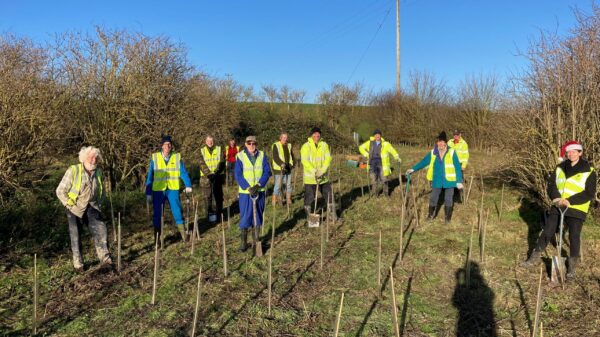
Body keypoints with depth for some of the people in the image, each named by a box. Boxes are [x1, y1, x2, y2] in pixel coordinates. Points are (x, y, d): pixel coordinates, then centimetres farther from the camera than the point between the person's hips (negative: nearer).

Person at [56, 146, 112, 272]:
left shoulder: (98, 172, 1)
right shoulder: (73, 171, -14)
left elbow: (101, 191, 18)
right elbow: (60, 191, -10)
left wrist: (98, 204, 8)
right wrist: (71, 205, -12)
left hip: (92, 207, 3)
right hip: (75, 207, -3)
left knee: (100, 229, -12)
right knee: (76, 236, 4)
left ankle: (105, 260, -9)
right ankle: (78, 264, 18)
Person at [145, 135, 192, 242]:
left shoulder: (177, 157, 1)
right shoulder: (155, 158, 1)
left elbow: (183, 172, -2)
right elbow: (150, 176, 4)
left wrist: (188, 185, -17)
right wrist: (148, 193, 3)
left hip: (173, 189, 0)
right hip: (158, 190, 1)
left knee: (177, 210, -5)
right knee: (157, 214, 5)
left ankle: (182, 232, 9)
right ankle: (157, 237, 19)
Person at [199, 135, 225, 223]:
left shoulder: (219, 149, 5)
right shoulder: (202, 151, 5)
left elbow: (222, 162, -3)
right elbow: (202, 164, -4)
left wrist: (216, 172, -19)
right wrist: (209, 174, -18)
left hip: (217, 176, 0)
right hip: (206, 177, 0)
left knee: (218, 195, 3)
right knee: (207, 196, -1)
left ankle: (219, 214, 12)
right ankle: (210, 213, 8)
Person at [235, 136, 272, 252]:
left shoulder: (262, 155, 0)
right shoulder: (240, 156, -6)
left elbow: (267, 172, -4)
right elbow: (238, 175, -8)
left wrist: (258, 185, -16)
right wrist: (248, 188, -18)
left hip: (260, 191, 3)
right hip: (245, 192, -2)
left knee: (258, 215, 12)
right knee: (245, 217, -2)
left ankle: (256, 239, 26)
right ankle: (243, 242, 7)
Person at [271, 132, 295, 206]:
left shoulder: (289, 145, 12)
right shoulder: (275, 145, -7)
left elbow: (292, 155, 21)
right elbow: (275, 157, -17)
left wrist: (292, 164, 7)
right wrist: (281, 164, -29)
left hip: (288, 169, 6)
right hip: (279, 169, -6)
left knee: (288, 184, 11)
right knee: (278, 185, -4)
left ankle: (288, 199, 23)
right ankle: (274, 200, 5)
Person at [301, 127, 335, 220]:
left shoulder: (324, 145, 2)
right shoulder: (306, 146, -8)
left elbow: (328, 158, -4)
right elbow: (305, 161, -16)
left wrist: (322, 171, -18)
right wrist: (314, 171, -25)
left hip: (323, 177, 3)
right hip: (310, 177, -3)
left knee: (328, 194, 11)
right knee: (309, 197, 3)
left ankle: (333, 214, 28)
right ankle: (309, 215, 18)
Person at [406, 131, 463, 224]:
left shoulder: (451, 153, -11)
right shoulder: (433, 153, -1)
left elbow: (457, 167, -10)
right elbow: (423, 162, 6)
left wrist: (459, 181, -12)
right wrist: (413, 169, 0)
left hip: (449, 180, -3)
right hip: (437, 181, 3)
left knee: (448, 199, 5)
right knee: (433, 198, 8)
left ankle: (447, 218, 19)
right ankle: (430, 215, 26)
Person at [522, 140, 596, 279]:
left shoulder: (589, 171, -7)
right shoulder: (560, 167, 6)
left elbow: (589, 193, -12)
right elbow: (551, 184, 3)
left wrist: (570, 201, -22)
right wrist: (556, 198, -16)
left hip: (577, 209, -3)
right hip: (558, 206, 4)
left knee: (574, 237, -2)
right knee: (547, 231, 5)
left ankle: (572, 265, 16)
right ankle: (535, 257, 16)